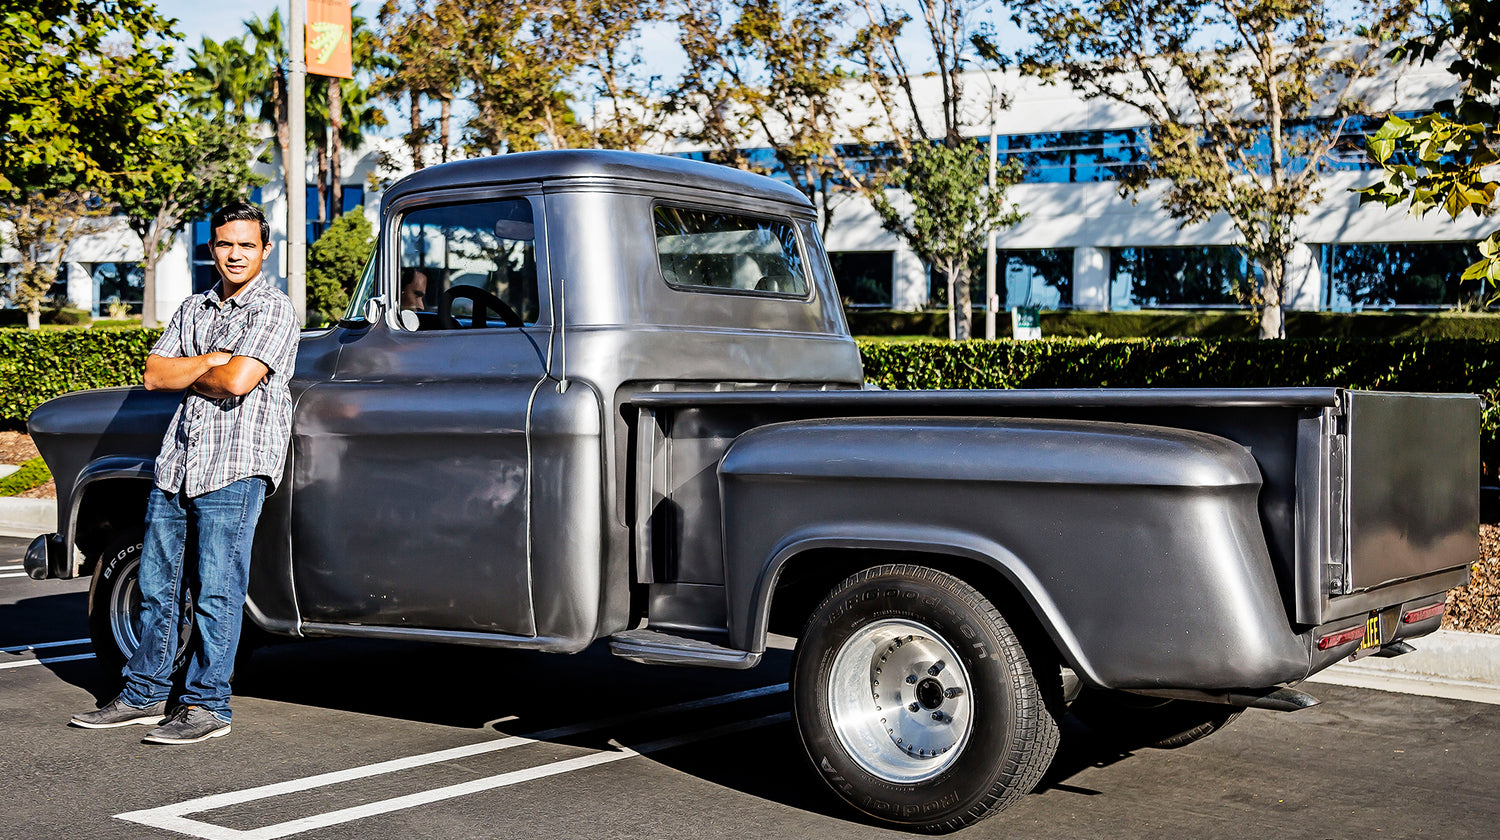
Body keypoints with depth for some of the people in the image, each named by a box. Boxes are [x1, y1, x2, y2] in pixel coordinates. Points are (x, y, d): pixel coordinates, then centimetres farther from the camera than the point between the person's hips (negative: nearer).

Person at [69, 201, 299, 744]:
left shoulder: (273, 310, -4)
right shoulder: (193, 309, 18)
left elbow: (238, 382, -17)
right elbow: (155, 374, 8)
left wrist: (186, 373, 0)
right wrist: (211, 361, -6)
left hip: (236, 465, -7)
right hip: (176, 461, 7)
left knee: (216, 592, -6)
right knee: (157, 585, 12)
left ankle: (206, 705, 1)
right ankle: (145, 695, 22)